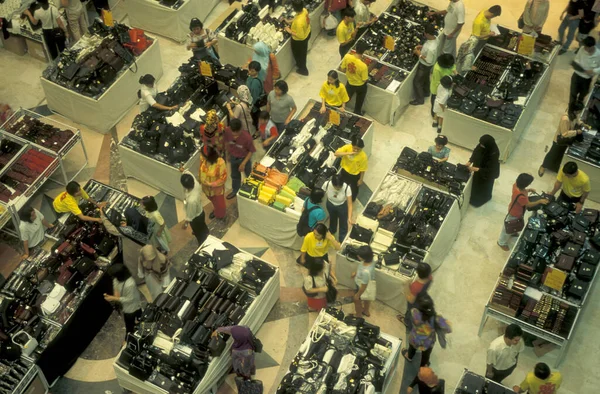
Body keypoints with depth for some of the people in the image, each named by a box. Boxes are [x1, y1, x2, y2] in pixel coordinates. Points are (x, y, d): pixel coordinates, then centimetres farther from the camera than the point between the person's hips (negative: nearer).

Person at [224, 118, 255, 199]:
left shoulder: (247, 137, -37)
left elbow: (251, 151, -21)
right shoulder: (227, 131, -27)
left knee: (249, 176, 22)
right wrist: (228, 154, 9)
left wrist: (243, 163, -20)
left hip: (244, 158, -4)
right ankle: (235, 190, 53)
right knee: (235, 175, 27)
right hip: (233, 157, 4)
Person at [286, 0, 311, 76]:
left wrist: (289, 31, -22)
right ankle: (301, 65, 60)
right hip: (307, 33, 8)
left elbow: (300, 36, -33)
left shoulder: (299, 22, -45)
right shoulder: (304, 10, -20)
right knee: (303, 52, 33)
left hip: (299, 40, -8)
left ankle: (303, 70, 47)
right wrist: (290, 21, 2)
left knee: (299, 54, 23)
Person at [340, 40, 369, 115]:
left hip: (350, 83, 3)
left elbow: (342, 69, -11)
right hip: (360, 86, -3)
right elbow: (364, 80, -24)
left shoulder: (347, 57, -29)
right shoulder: (363, 66, -39)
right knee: (359, 103, 29)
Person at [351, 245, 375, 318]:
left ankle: (358, 315, 53)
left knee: (356, 300, 25)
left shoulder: (366, 272, -46)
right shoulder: (370, 260, -25)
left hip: (363, 289, -7)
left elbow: (364, 286, -30)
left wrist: (357, 295, -14)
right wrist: (355, 272, 15)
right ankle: (366, 311, 62)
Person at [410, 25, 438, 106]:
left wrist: (419, 54, -24)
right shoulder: (434, 38, -16)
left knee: (417, 82, 12)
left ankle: (420, 100, 31)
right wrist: (422, 47, -6)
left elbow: (428, 61, -30)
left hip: (425, 66, -8)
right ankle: (426, 92, 56)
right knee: (425, 78, 31)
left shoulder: (431, 48, -43)